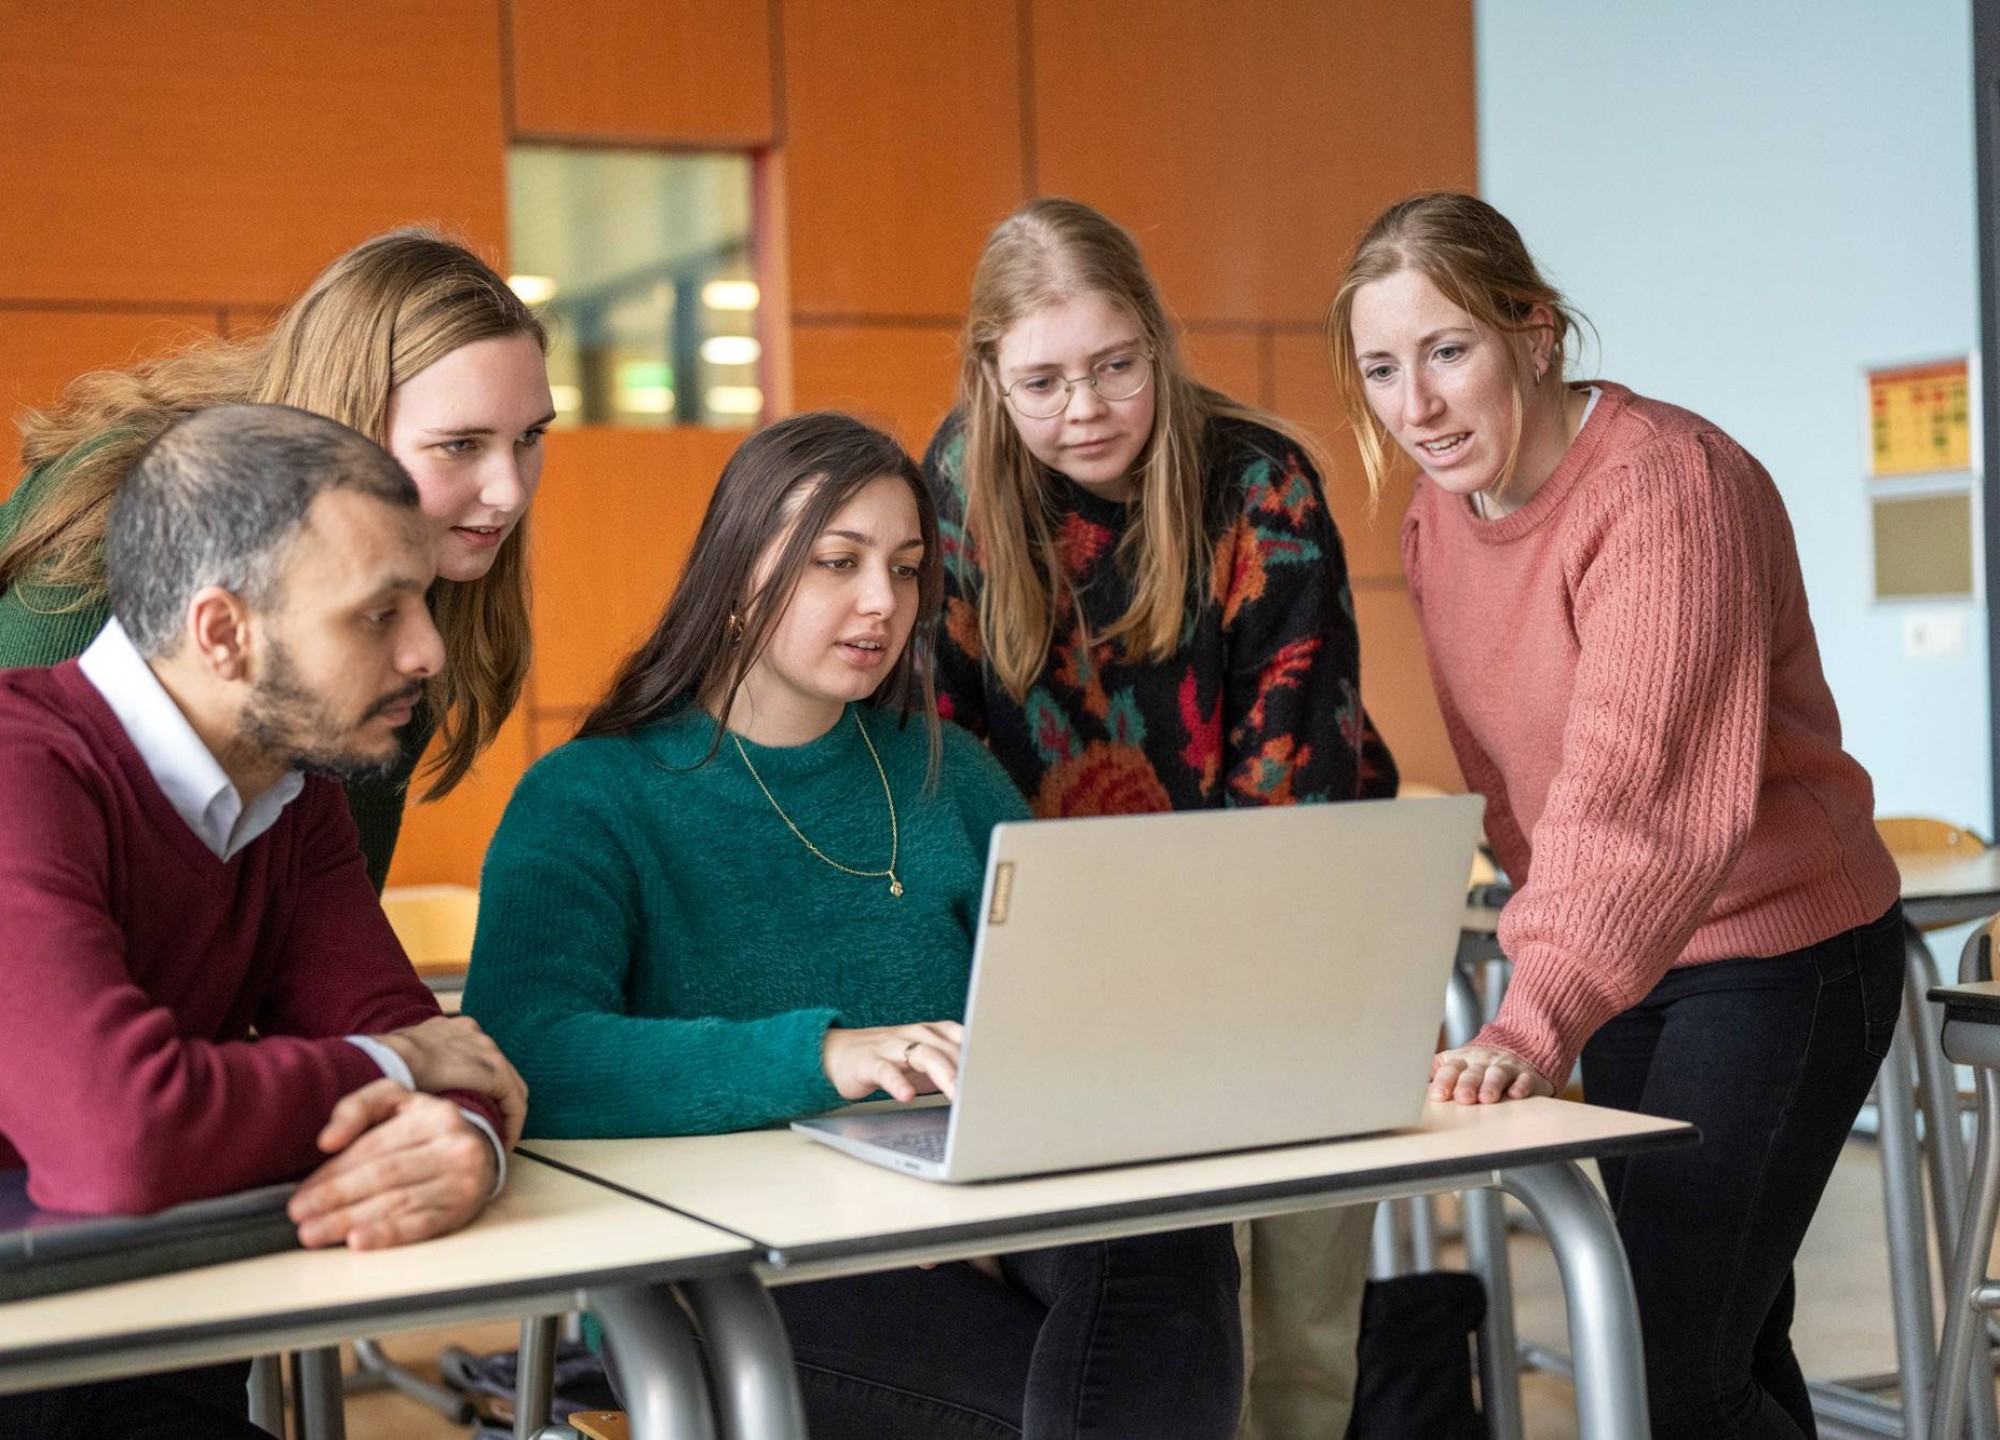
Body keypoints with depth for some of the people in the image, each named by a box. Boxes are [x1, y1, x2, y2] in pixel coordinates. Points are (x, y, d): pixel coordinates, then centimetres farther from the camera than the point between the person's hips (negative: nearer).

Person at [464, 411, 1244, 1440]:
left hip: (972, 1228, 5)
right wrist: (817, 1056, -32)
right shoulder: (590, 799, -1)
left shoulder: (944, 774, 15)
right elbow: (530, 1058, -18)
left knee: (1167, 1234, -28)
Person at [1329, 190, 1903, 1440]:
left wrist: (1541, 1019, -45)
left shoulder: (1665, 488, -23)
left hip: (1779, 954, -8)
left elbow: (1646, 785, -36)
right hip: (1632, 959, 8)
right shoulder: (1440, 514, 4)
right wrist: (1549, 961, -1)